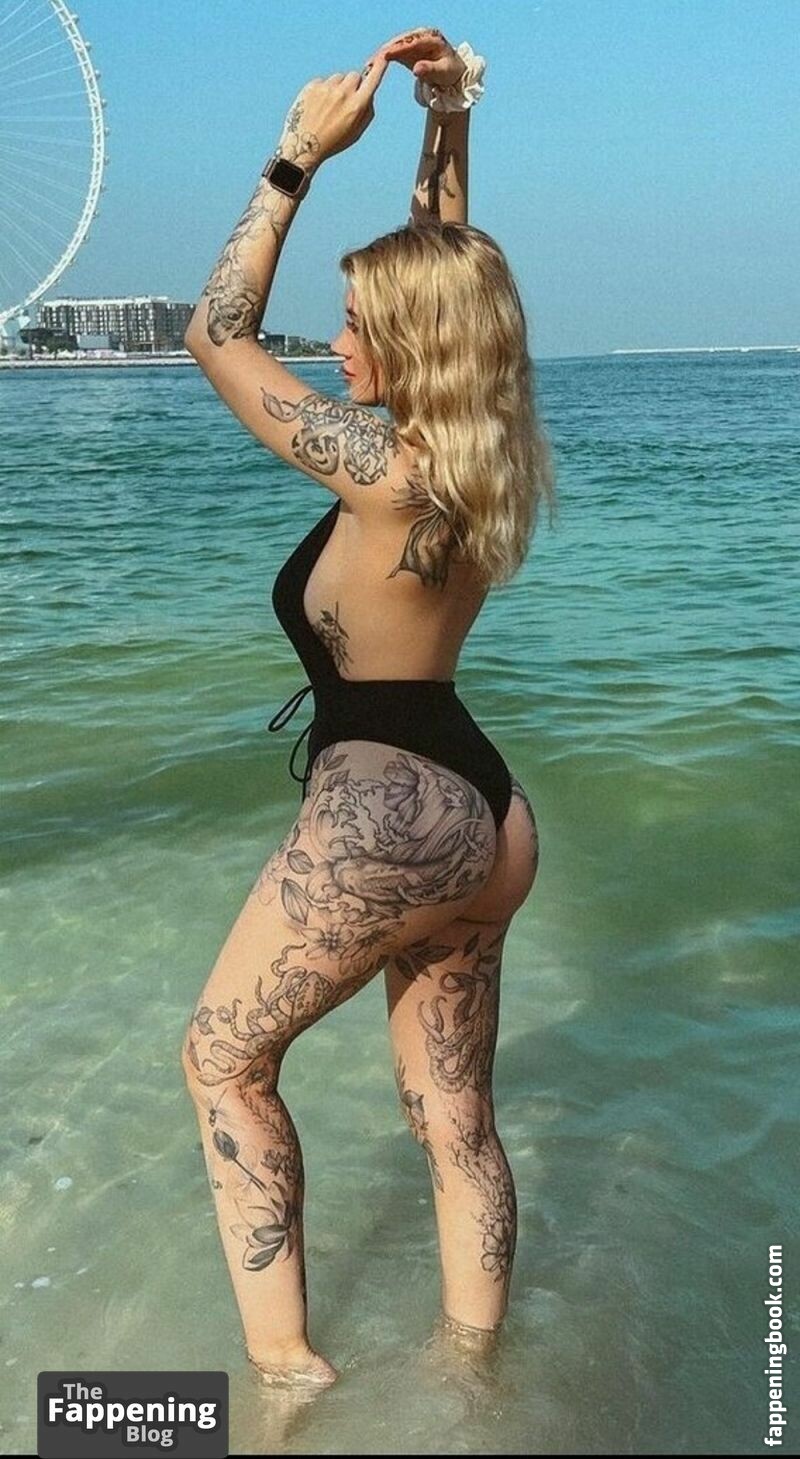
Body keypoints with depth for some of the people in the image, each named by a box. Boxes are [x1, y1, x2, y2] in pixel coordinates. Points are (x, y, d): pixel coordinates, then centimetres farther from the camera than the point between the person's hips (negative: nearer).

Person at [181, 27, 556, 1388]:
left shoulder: (388, 473, -19)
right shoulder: (481, 456, 3)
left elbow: (216, 334, -10)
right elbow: (446, 272, 18)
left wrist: (299, 155, -6)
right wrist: (450, 124, 12)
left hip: (385, 813, -8)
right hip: (483, 816, 8)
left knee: (223, 1060, 13)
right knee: (456, 1118, 17)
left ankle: (285, 1360, 16)